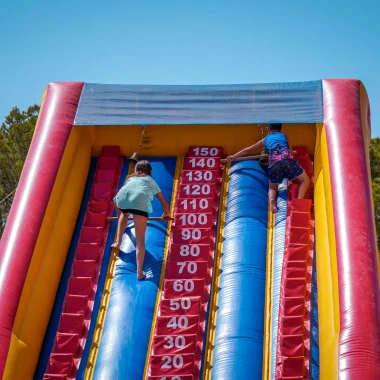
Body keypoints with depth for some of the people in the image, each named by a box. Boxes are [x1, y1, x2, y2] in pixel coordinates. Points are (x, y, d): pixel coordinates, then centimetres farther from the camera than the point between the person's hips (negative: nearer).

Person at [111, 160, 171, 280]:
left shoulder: (130, 178, 41)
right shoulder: (150, 180, 38)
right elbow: (164, 202, 48)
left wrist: (119, 214, 71)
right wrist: (166, 214, 68)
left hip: (122, 198, 3)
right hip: (140, 201, -3)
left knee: (124, 213, 40)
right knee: (140, 240, 1)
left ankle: (118, 242, 37)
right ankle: (140, 272, -6)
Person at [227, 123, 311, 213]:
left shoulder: (265, 140, 32)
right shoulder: (284, 136, 32)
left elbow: (248, 150, 41)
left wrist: (234, 156, 53)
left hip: (274, 163, 1)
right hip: (287, 159, -1)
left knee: (272, 188, 21)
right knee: (305, 180, 12)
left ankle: (272, 200, -14)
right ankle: (299, 200, -14)